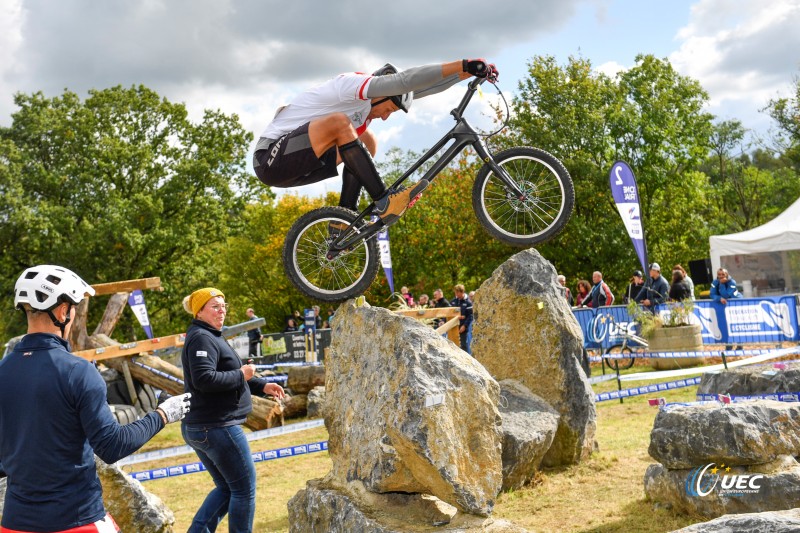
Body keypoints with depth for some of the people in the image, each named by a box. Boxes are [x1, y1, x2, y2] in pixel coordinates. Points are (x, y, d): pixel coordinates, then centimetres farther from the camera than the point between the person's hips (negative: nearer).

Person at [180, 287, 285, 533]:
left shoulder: (211, 337, 18)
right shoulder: (202, 338, -16)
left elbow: (227, 377, 23)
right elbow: (205, 379, -29)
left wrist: (263, 386, 13)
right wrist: (241, 374, -18)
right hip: (217, 427, -11)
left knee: (226, 488, 18)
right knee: (244, 488, 2)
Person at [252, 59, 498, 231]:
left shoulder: (364, 102, 13)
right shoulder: (354, 84, -14)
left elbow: (419, 88, 10)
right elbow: (407, 79, -27)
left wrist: (469, 71, 5)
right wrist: (464, 64, -28)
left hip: (295, 164, 10)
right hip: (271, 157, -10)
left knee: (366, 142, 10)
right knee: (339, 123, -30)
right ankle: (384, 202, -25)